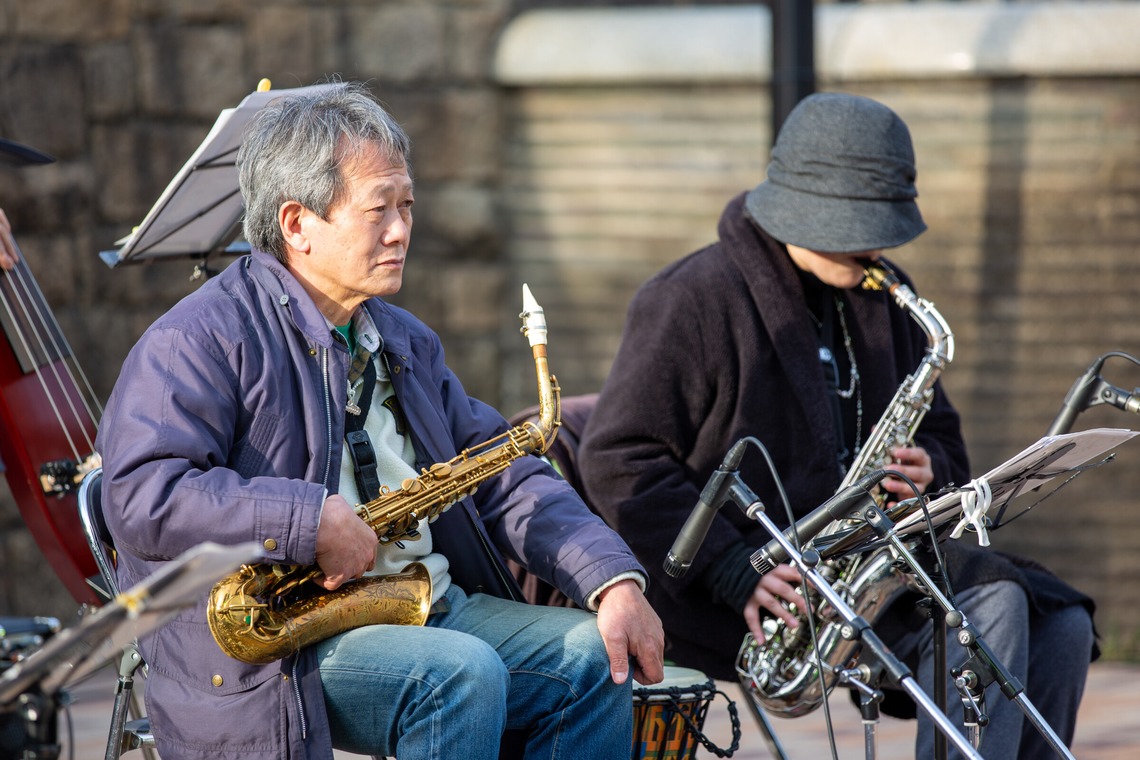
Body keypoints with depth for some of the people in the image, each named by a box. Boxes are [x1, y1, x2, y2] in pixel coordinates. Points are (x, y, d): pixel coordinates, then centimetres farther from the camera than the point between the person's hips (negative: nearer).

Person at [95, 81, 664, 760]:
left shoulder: (405, 341, 20)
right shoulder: (200, 341, -8)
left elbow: (504, 479, 15)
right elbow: (142, 496, -21)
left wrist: (614, 578, 0)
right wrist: (310, 522, -23)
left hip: (434, 607, 8)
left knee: (593, 658, -9)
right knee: (464, 675, -30)